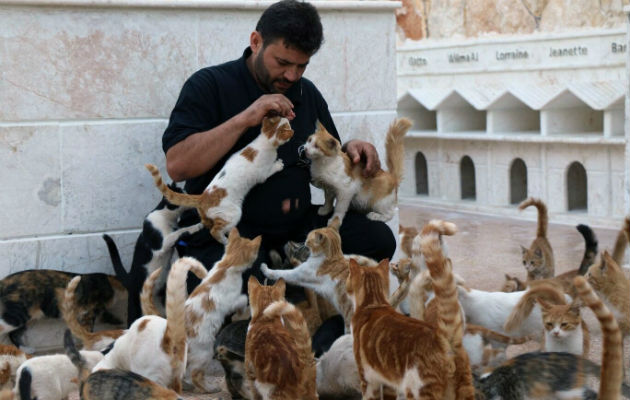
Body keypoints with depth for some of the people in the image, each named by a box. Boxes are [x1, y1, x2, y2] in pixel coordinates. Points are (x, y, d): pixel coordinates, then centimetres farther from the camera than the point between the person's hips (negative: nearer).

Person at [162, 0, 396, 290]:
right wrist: (244, 119, -20)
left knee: (378, 239, -14)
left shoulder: (307, 94, 15)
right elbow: (177, 166, -16)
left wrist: (349, 150, 0)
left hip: (297, 225, 6)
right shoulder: (209, 85, -4)